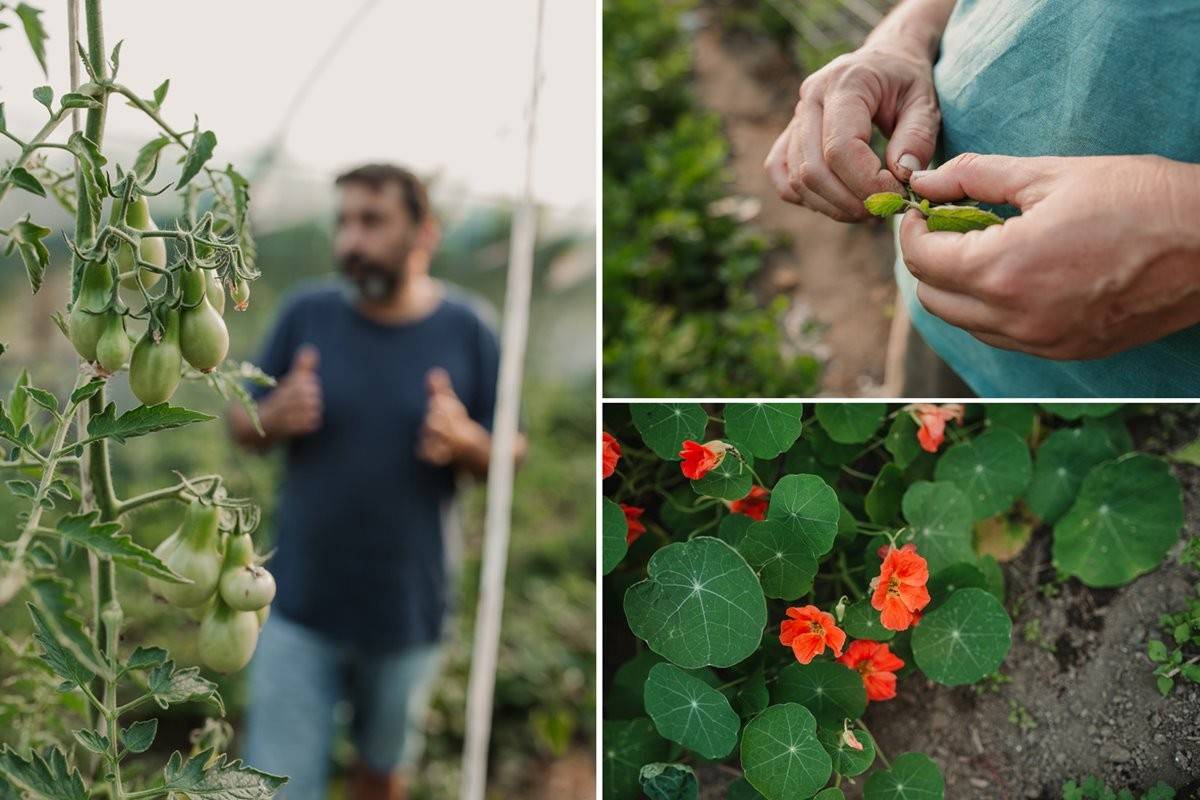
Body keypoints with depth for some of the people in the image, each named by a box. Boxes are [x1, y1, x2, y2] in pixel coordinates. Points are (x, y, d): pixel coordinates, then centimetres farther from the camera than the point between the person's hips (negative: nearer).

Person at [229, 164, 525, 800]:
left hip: (407, 613, 1)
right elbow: (241, 426, 2)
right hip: (300, 609, 0)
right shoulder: (306, 314, -6)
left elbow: (509, 457, -2)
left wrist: (464, 441, -24)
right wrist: (276, 416, -21)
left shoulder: (465, 330, -7)